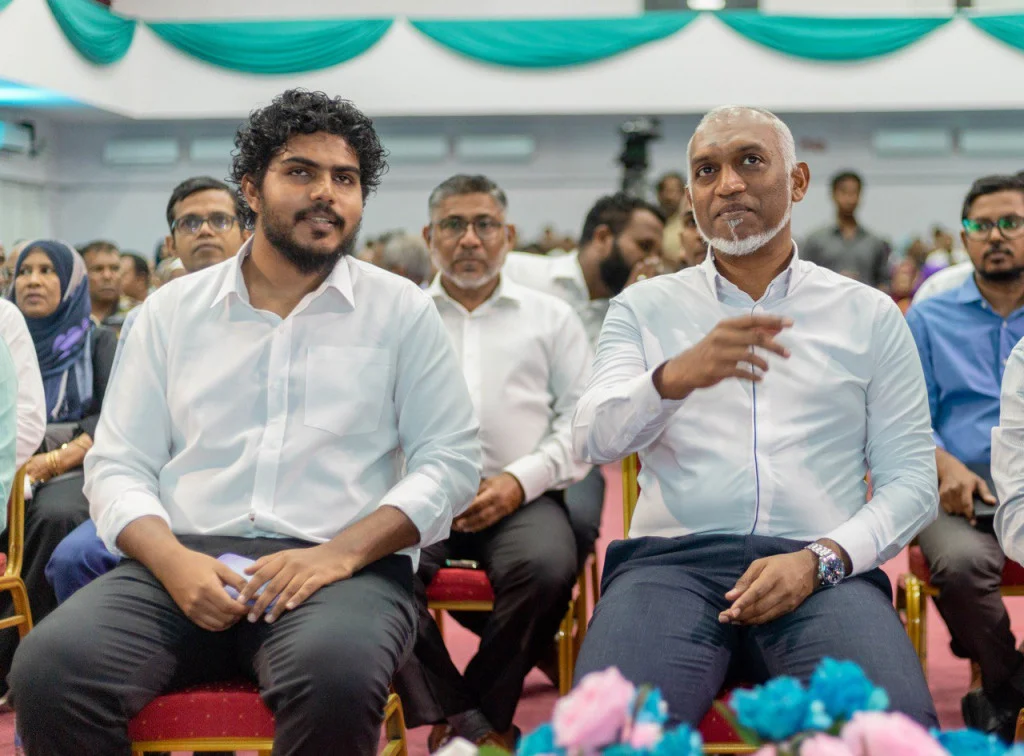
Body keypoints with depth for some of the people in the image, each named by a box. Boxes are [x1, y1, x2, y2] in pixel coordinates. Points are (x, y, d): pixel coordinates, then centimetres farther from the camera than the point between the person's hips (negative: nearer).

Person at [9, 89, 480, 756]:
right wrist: (173, 562, -11)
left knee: (336, 675, -37)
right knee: (48, 668, -28)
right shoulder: (173, 310, 15)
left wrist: (340, 553, -13)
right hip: (188, 561, 2)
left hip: (342, 568, -1)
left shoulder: (402, 310, 10)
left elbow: (450, 458, 4)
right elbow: (118, 467, 11)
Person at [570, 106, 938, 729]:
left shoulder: (869, 315, 16)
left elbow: (912, 481, 10)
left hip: (823, 571, 0)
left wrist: (819, 560, -9)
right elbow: (594, 439, 0)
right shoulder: (645, 307, 17)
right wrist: (676, 376, -21)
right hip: (673, 559, 0)